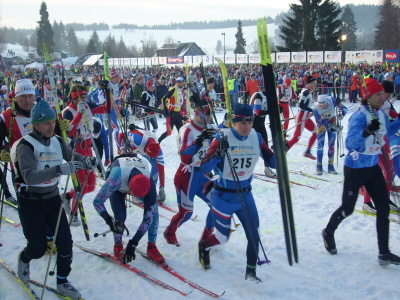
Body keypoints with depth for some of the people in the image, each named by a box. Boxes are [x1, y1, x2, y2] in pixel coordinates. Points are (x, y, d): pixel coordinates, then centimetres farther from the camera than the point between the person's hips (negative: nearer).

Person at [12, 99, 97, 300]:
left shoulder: (57, 142, -1)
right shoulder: (26, 145, -19)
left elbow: (74, 158, 3)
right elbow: (29, 177, -33)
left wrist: (87, 161, -22)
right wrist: (59, 169, -46)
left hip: (52, 197, 5)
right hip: (30, 202, -5)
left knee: (65, 241, 1)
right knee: (38, 247, 3)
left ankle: (62, 282, 20)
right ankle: (24, 259, 39)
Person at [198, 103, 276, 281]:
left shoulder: (256, 138, -4)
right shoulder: (222, 138, -18)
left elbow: (272, 162, 1)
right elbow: (204, 167, -21)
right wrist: (218, 154, -39)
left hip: (245, 195, 4)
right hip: (223, 196, -4)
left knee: (254, 235, 0)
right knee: (223, 237, 8)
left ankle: (251, 272, 19)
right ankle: (203, 247, 42)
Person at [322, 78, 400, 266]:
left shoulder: (380, 113, 1)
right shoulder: (359, 116, -23)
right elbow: (351, 144, -33)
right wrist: (367, 131, -48)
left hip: (373, 167, 7)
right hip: (355, 169, -7)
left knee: (383, 208, 4)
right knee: (347, 208, 8)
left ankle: (384, 253, 12)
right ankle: (328, 233, 37)